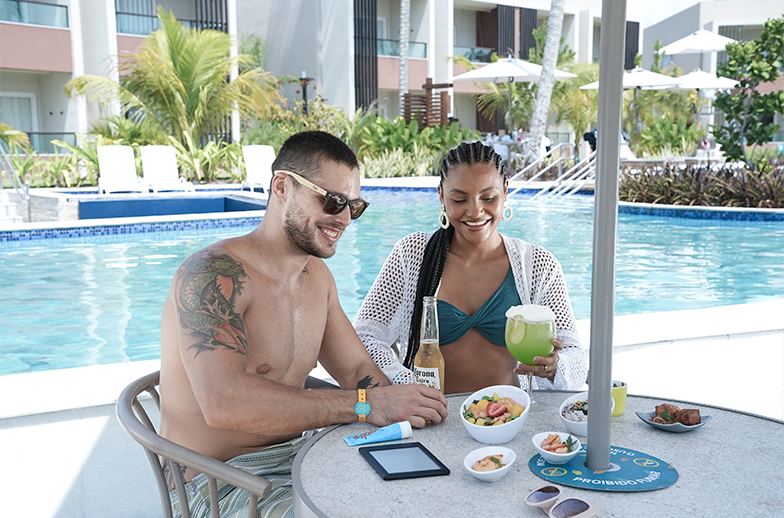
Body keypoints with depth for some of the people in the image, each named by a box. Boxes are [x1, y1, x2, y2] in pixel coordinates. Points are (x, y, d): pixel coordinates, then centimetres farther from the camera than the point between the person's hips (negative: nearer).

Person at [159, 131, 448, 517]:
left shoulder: (317, 275, 9)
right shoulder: (213, 273, -20)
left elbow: (358, 369, 12)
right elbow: (223, 403, -34)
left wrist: (402, 407, -10)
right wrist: (363, 405, -33)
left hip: (297, 455, 8)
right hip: (218, 483, -8)